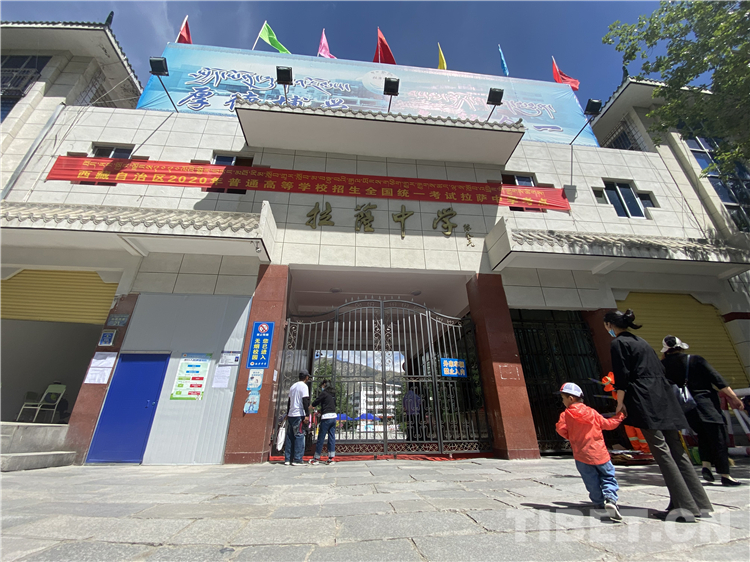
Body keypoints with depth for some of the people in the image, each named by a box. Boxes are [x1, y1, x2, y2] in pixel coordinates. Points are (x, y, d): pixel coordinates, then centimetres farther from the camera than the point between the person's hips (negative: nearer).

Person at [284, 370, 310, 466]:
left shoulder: (293, 386, 16)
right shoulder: (304, 386, -7)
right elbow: (305, 401, -14)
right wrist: (307, 415, -14)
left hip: (290, 415, 8)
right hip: (299, 415, -7)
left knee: (290, 437, 10)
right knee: (299, 437, -4)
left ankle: (288, 459, 12)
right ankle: (297, 460, -5)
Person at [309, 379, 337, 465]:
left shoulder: (324, 393, -7)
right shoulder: (333, 394, 14)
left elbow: (316, 402, -4)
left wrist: (311, 406, 18)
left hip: (326, 417, -7)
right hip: (333, 416, 7)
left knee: (321, 438, 2)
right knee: (332, 437, 7)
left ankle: (316, 458, 9)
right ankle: (332, 458, 7)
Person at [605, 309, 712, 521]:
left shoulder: (618, 343, -8)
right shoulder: (641, 341, 19)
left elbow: (622, 377, -13)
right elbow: (659, 369, 22)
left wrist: (620, 404, -6)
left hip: (645, 402, -9)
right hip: (664, 398, 9)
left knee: (661, 451, -5)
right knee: (677, 450, 11)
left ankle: (683, 505, -3)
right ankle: (698, 503, 16)